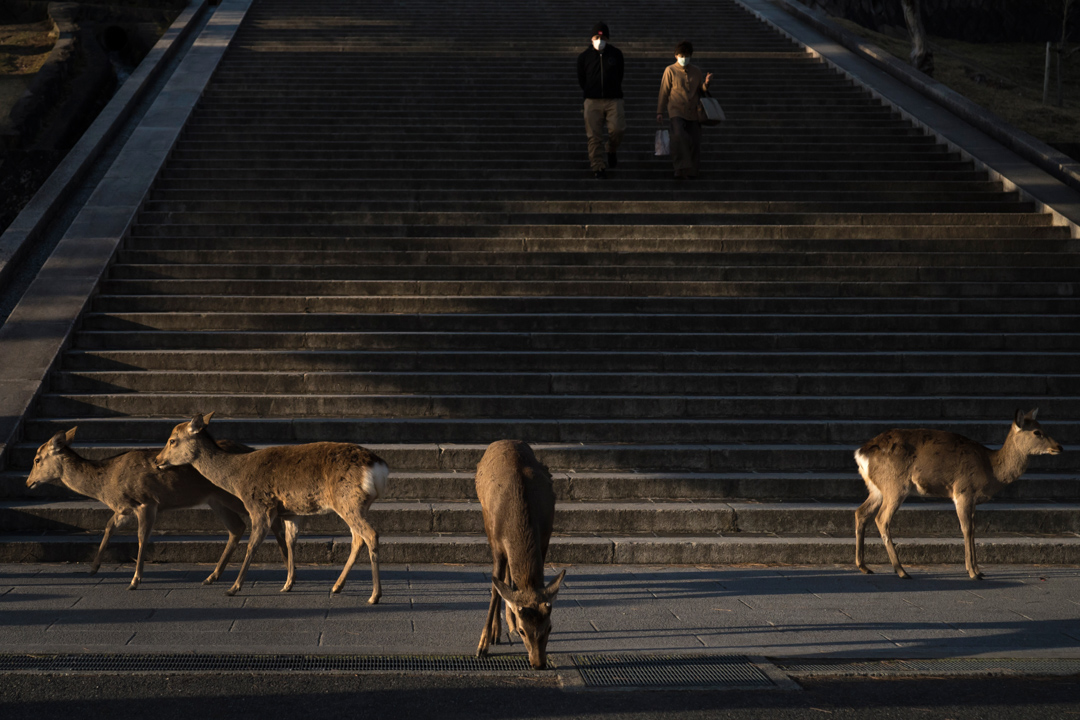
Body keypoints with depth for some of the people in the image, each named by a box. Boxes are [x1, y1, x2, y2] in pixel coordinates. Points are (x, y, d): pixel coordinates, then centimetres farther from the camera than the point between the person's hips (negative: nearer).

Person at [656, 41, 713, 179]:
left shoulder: (696, 71, 13)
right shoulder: (670, 70, 3)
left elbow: (701, 91, 21)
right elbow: (664, 92, 5)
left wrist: (706, 83, -2)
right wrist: (659, 112, 1)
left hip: (693, 112, 4)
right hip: (676, 110, -4)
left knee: (695, 141, 3)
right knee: (678, 136, -25)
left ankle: (692, 171, 19)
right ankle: (681, 168, -22)